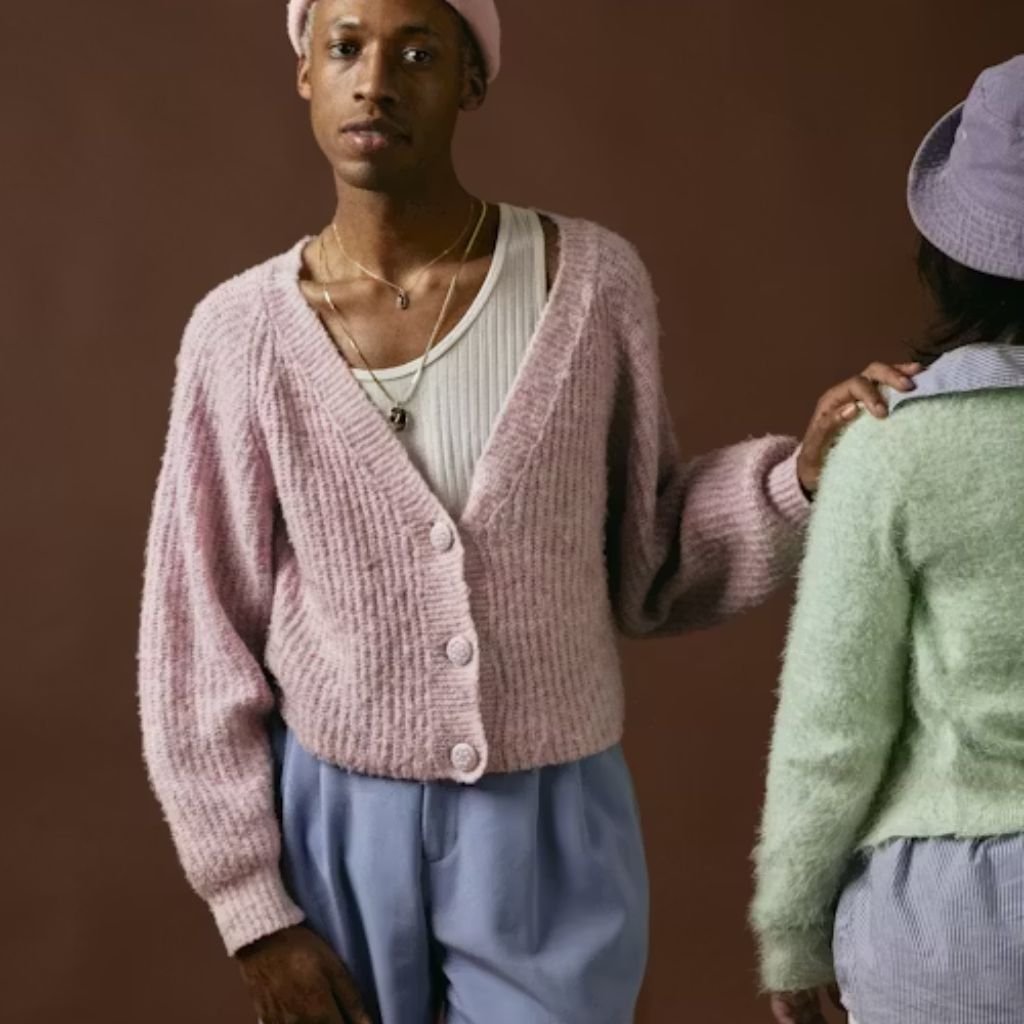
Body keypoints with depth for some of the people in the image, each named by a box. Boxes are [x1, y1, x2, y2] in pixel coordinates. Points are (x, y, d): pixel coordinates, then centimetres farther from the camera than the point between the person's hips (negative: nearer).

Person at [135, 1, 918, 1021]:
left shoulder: (593, 281, -7)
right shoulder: (242, 332, -8)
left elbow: (640, 568, 3)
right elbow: (198, 641, -4)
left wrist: (804, 471, -14)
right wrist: (254, 911, -6)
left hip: (558, 832, 0)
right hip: (332, 825, 1)